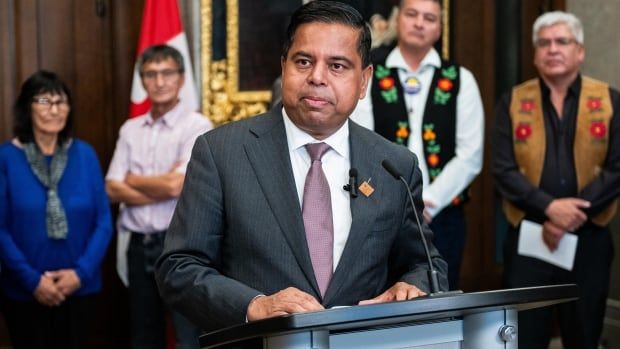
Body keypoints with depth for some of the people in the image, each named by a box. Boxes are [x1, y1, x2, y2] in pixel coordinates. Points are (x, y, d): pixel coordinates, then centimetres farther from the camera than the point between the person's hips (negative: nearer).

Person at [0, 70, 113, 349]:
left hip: (79, 288, 2)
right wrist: (32, 280, -15)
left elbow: (103, 221, 0)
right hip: (24, 292, -2)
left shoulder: (85, 154, 2)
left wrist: (81, 271, -11)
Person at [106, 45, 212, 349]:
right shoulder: (130, 130, 10)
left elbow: (175, 186, -14)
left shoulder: (197, 127, -6)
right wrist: (160, 188, -9)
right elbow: (113, 189, 2)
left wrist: (133, 179, 1)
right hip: (139, 243, 6)